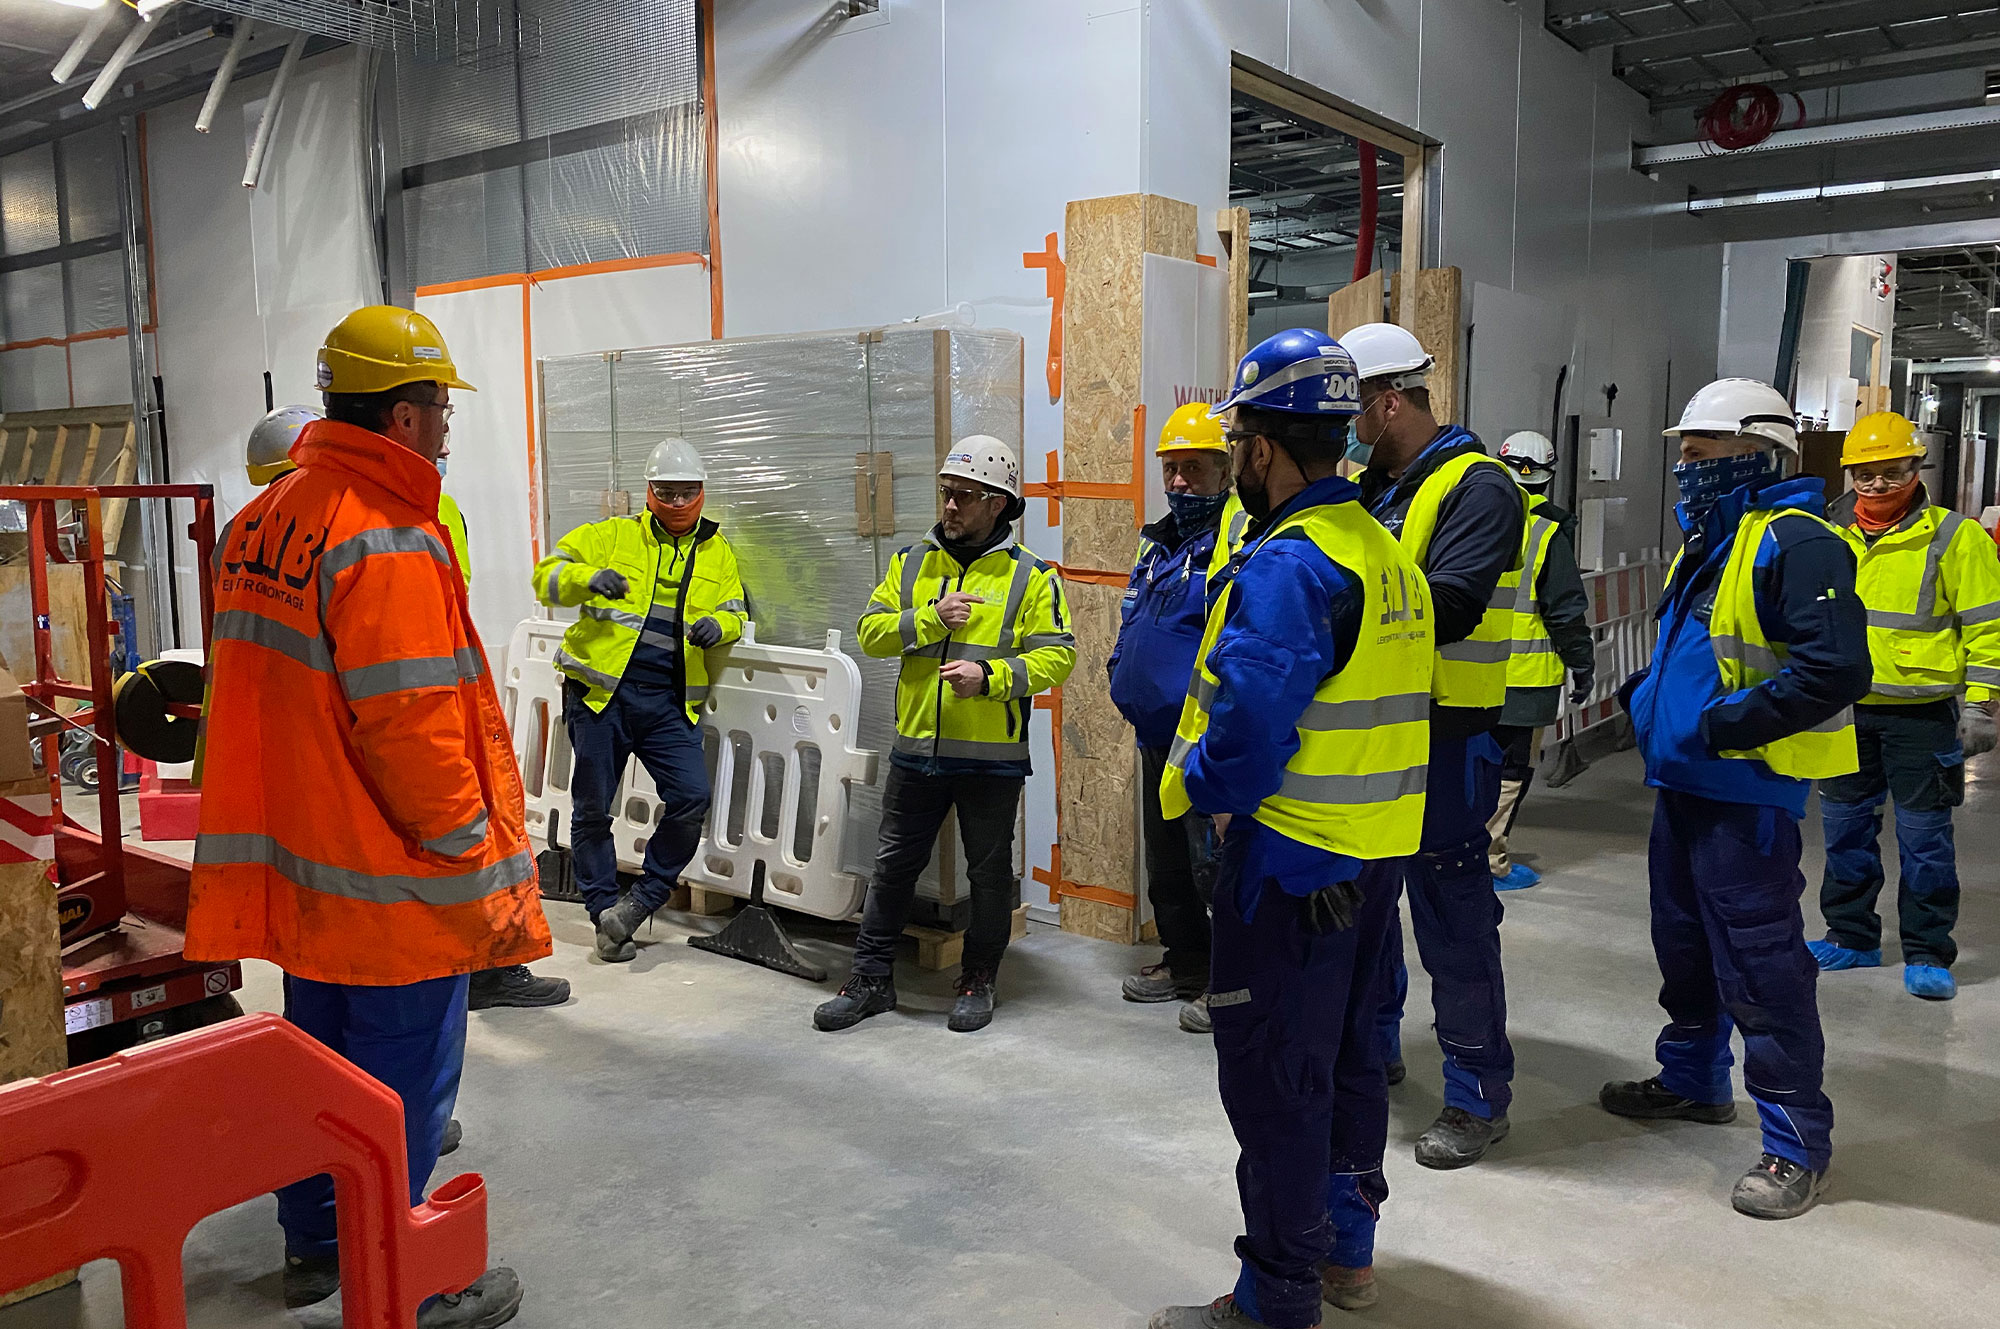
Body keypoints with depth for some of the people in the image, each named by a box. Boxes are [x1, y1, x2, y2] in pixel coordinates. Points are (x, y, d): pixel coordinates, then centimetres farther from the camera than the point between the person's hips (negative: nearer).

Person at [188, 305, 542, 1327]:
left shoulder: (258, 523, 7)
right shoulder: (387, 543, -22)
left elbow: (248, 699, 15)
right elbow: (414, 731, -26)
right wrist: (480, 862, -15)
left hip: (299, 870, 9)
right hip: (396, 892, -9)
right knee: (400, 1093, 6)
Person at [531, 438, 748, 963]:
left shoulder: (717, 552, 14)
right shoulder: (613, 536, 4)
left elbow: (736, 611, 17)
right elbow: (547, 576, 1)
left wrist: (717, 625, -7)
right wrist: (589, 578, -21)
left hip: (669, 702, 2)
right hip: (602, 690, -2)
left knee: (692, 798, -12)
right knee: (592, 808, 4)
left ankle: (640, 901, 6)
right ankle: (605, 912, 19)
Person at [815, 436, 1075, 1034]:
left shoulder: (1031, 576, -4)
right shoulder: (911, 563, 7)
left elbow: (1056, 655, -8)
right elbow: (871, 630, 1)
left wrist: (990, 676, -21)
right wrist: (932, 619, -14)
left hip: (992, 756, -3)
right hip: (917, 747, 3)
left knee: (990, 872, 10)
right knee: (893, 865, 11)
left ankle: (978, 983, 27)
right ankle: (871, 979, 25)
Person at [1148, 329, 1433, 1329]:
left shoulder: (1287, 565, -21)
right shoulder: (1386, 553, 10)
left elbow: (1250, 730, -28)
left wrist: (1191, 782, -8)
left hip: (1292, 861, -10)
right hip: (1377, 853, 10)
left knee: (1274, 1075, 3)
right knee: (1346, 1051, 21)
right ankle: (1346, 1247, 37)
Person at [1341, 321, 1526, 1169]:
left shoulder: (1477, 488, -13)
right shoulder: (1376, 490, 14)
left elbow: (1445, 608, -25)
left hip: (1442, 737, -8)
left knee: (1452, 917, 0)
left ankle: (1478, 1095, 14)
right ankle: (1371, 1046, 36)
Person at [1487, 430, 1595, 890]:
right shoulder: (1550, 531, -10)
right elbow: (1566, 609, -11)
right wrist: (1583, 665, 0)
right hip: (1524, 674, -5)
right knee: (1513, 765, 4)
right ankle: (1490, 862, 8)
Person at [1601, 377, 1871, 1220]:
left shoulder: (1792, 543, -16)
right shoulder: (1707, 543, 15)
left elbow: (1836, 670, -25)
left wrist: (1730, 723, -24)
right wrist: (1646, 693, 10)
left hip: (1746, 794, -10)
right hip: (1684, 785, 10)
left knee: (1758, 964, -4)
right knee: (1685, 944, 20)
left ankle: (1797, 1140, 9)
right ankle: (1693, 1080, 38)